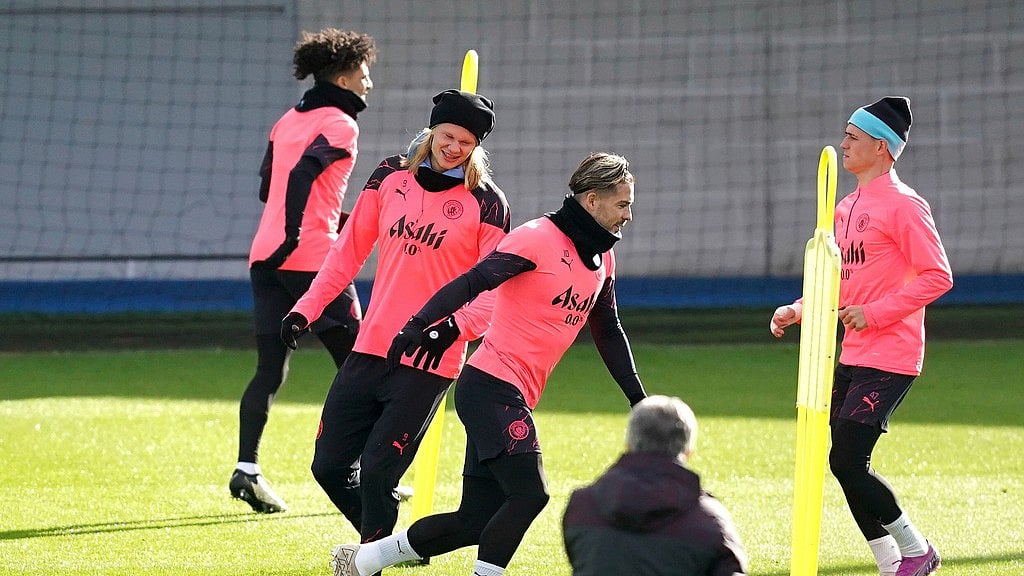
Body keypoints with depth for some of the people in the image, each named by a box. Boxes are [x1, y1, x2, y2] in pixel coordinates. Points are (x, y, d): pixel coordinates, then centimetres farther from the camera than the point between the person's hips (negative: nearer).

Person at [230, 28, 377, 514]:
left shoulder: (288, 121, 19)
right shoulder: (339, 124, -4)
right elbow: (303, 172, -20)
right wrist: (293, 233, -24)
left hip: (266, 256, 7)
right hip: (314, 256, -7)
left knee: (270, 370, 4)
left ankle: (247, 469, -12)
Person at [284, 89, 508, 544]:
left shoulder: (485, 203, -5)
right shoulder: (391, 176, 7)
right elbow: (349, 251, 13)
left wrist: (458, 324, -27)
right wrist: (307, 308, 7)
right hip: (370, 351, 5)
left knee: (377, 472, -12)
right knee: (330, 465, 7)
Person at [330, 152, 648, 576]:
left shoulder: (601, 259, 15)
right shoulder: (538, 238, -11)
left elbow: (609, 334, 27)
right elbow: (472, 282, -22)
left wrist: (637, 397, 25)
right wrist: (421, 324, -35)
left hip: (513, 400, 9)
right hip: (491, 387, -9)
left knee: (477, 522, 4)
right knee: (530, 494, -21)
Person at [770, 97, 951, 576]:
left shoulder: (903, 204, -11)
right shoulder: (847, 208, 16)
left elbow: (937, 277, -15)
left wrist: (874, 313, -19)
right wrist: (797, 311, 9)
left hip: (889, 358, -9)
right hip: (851, 357, 9)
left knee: (846, 461, -14)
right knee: (846, 465, 6)